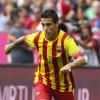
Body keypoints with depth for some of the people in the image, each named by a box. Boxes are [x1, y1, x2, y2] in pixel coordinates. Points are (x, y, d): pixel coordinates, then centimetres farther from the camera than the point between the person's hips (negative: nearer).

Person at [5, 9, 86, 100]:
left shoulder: (66, 39, -25)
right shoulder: (37, 37, -14)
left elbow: (82, 60, -37)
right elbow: (24, 39, 11)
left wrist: (69, 65, -56)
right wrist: (12, 45, 27)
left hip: (63, 84, -1)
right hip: (43, 81, 1)